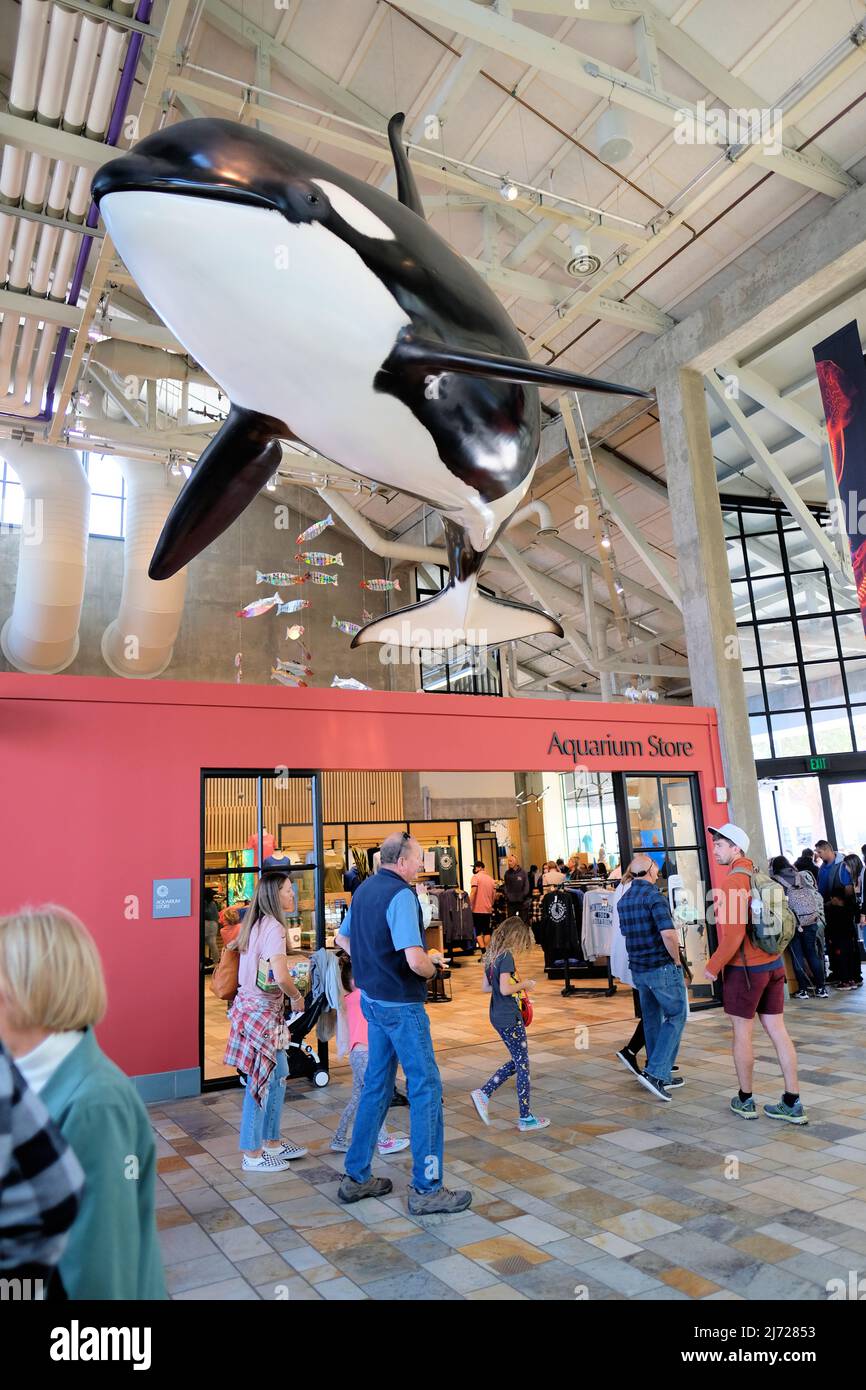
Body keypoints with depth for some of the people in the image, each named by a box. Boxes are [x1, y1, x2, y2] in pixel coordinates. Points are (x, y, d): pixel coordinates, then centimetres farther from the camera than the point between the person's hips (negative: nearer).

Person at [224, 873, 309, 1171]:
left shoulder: (256, 923, 8)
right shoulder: (274, 927, -21)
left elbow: (236, 942, 28)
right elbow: (282, 977, -28)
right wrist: (297, 997, -11)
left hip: (251, 1004, 10)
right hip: (262, 1010, -10)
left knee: (278, 1075, 17)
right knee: (261, 1080, 2)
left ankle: (271, 1142, 29)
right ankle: (252, 1154, 15)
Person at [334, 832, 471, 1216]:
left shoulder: (364, 889, 7)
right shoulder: (401, 895, -22)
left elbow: (342, 939, 20)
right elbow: (415, 960, -29)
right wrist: (431, 969, -8)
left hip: (372, 998, 9)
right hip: (401, 1003, -9)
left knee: (376, 1085, 18)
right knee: (426, 1088, 2)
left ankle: (356, 1177, 27)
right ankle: (426, 1190, 10)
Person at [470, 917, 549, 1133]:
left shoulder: (492, 955, 9)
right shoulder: (507, 956, -18)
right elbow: (505, 989, -26)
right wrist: (523, 985, -9)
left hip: (497, 1016, 9)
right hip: (510, 1018, -9)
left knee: (517, 1062, 19)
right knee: (522, 1065, 3)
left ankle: (483, 1093, 13)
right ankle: (526, 1118, 13)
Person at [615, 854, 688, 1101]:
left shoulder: (623, 900, 8)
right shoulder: (653, 896, -17)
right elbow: (668, 934, -26)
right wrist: (676, 959, -12)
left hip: (637, 968, 7)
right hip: (662, 967, -7)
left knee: (651, 1020, 16)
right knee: (676, 1016, 5)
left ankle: (660, 1075, 24)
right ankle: (655, 1072, -4)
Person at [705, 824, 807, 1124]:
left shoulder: (734, 881, -18)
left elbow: (734, 934, -22)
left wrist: (713, 966, -12)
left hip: (744, 968, -8)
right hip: (773, 964, 8)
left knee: (742, 1033, 6)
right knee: (777, 1030, 10)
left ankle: (745, 1100, 17)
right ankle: (793, 1104, 14)